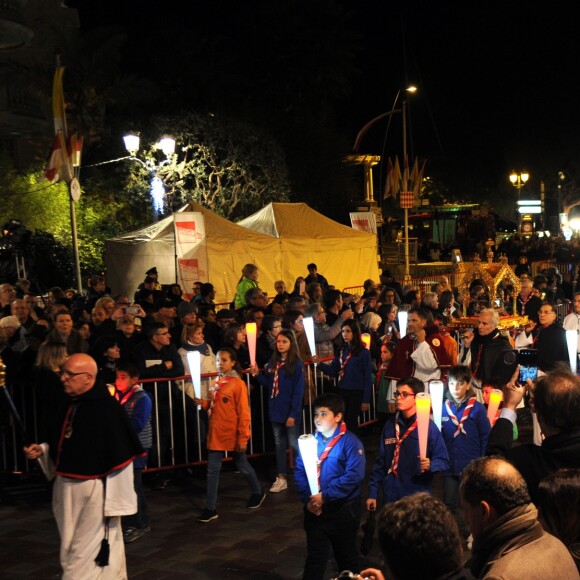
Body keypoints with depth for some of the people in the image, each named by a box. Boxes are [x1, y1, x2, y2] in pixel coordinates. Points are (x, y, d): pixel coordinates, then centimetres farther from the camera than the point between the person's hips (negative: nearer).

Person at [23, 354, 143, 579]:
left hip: (95, 494, -9)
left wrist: (113, 502, -19)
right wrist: (42, 451, 2)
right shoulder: (70, 405, 7)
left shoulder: (107, 408, -19)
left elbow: (120, 460, -20)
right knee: (72, 553, 20)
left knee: (85, 561, 0)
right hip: (68, 492, 9)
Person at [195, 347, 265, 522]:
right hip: (216, 433, 6)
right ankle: (211, 508, 8)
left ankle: (258, 492, 38)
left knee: (242, 465, 13)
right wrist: (203, 402, -5)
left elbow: (243, 412, -14)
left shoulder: (238, 384, -14)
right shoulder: (216, 382, 7)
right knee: (212, 470, 3)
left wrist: (243, 437, -16)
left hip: (233, 434, -6)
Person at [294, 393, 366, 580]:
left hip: (343, 510, -4)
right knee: (314, 557, 11)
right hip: (314, 510, 4)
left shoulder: (350, 442, -13)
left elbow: (354, 475, -22)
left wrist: (325, 496, -23)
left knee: (347, 557, 14)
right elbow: (299, 471, 3)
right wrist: (307, 500, -12)